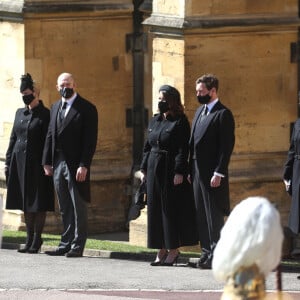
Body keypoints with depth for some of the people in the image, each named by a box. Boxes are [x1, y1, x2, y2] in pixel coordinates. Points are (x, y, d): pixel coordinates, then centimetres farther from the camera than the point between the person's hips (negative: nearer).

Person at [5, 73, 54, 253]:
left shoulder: (45, 115, -5)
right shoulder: (20, 113, 12)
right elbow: (13, 139, 15)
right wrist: (8, 162, 10)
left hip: (37, 164, -6)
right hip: (20, 162, 6)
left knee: (38, 204, -2)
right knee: (25, 203, 9)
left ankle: (36, 240, 3)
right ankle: (30, 239, 16)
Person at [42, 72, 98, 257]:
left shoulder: (87, 109, -5)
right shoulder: (55, 107, 16)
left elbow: (90, 140, -10)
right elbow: (50, 136, 16)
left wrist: (84, 165, -17)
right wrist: (47, 162, 9)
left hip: (76, 165, -6)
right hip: (58, 164, 6)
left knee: (78, 207, -1)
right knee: (65, 208, 10)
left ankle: (77, 246, 1)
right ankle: (66, 244, 14)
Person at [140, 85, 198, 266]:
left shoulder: (180, 122, -7)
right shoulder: (155, 121, 14)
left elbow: (183, 149, -13)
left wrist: (179, 173, -19)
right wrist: (144, 168, 10)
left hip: (171, 170, -7)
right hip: (154, 170, 7)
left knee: (171, 210, -4)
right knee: (156, 209, 7)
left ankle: (173, 250, 3)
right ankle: (162, 250, 12)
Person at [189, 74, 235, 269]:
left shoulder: (223, 114, -11)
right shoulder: (200, 111, 16)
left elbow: (227, 146, -15)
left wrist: (218, 173, -19)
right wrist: (190, 170, 12)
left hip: (212, 174, -9)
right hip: (198, 171, 9)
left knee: (214, 215, -5)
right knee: (201, 214, 11)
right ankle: (207, 252, 17)